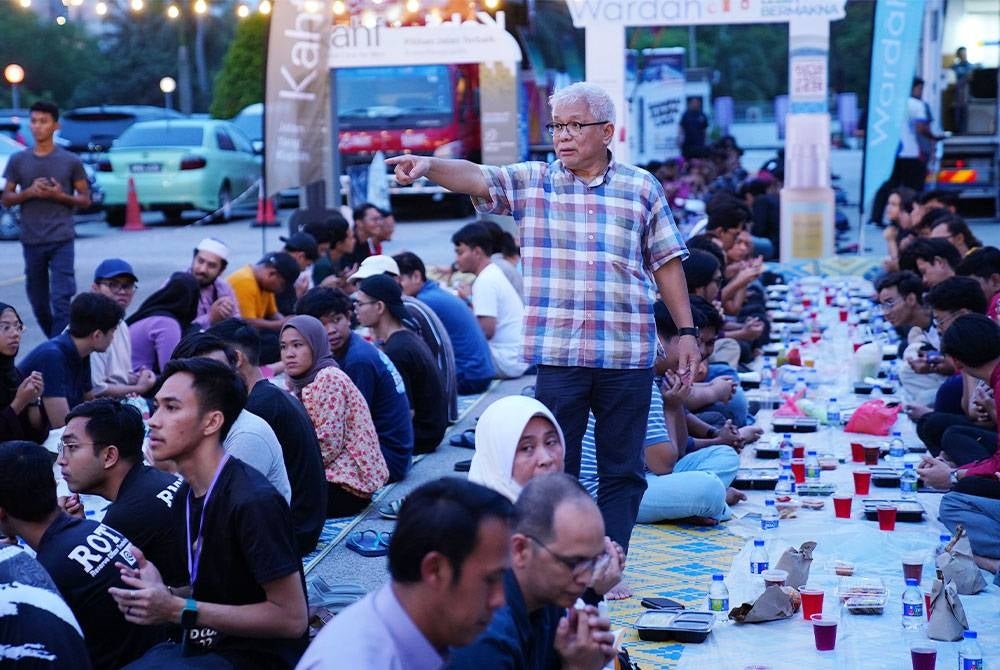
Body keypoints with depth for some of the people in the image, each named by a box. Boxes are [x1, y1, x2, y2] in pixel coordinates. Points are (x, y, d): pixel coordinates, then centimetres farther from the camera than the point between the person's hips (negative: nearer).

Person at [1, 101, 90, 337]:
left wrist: (60, 195, -12)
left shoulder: (70, 161, 2)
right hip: (31, 241, 3)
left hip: (61, 240, -3)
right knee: (38, 302, 10)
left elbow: (85, 199, 6)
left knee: (61, 300, -12)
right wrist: (29, 192, -9)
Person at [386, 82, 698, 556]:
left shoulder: (642, 188, 7)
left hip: (628, 354, 1)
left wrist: (687, 331, 8)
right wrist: (428, 165, -29)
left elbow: (666, 263, 10)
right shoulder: (532, 182, 6)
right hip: (557, 353, 0)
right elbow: (477, 179, -10)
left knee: (622, 470, 7)